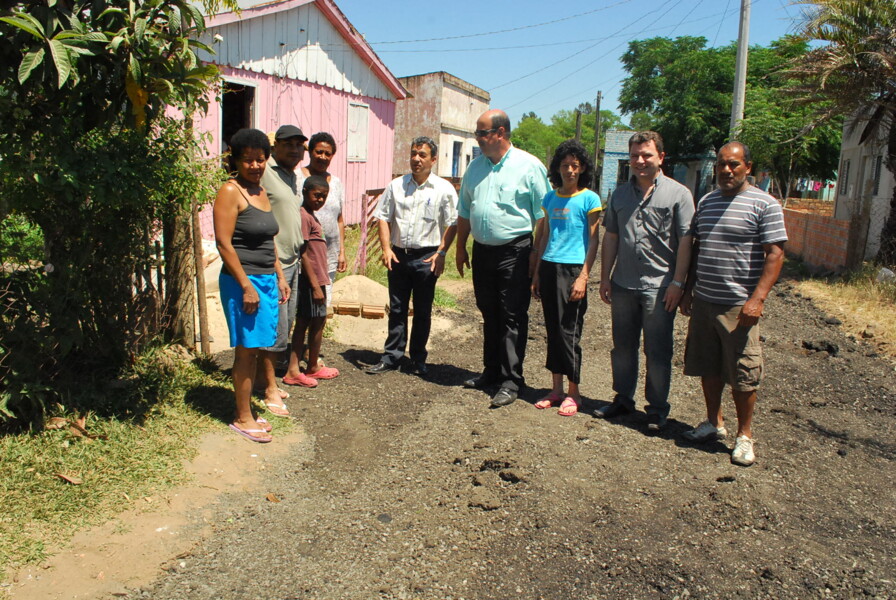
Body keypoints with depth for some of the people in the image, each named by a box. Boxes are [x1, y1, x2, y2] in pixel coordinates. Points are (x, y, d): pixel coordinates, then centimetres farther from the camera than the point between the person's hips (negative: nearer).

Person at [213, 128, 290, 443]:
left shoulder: (261, 192, 14)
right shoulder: (230, 192, -11)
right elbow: (223, 243, -16)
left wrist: (280, 277, 17)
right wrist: (246, 286, -19)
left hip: (267, 280, 8)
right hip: (243, 281, -8)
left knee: (254, 349, 13)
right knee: (246, 350, -1)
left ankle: (246, 411, 25)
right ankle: (243, 418, 12)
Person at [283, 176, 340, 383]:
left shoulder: (310, 216, 15)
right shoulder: (304, 217, -16)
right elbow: (303, 254, -20)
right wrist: (316, 286, -20)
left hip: (315, 279, 10)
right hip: (312, 280, -10)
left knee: (303, 322, 10)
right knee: (318, 322, 4)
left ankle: (293, 370, 14)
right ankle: (313, 368, 20)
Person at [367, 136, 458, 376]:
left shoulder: (444, 189, -2)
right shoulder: (396, 185, 6)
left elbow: (452, 224, -3)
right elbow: (383, 217, 7)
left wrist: (441, 253, -11)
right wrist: (386, 248, -4)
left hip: (426, 258, -2)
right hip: (398, 255, 3)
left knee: (422, 312, 7)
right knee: (397, 309, 10)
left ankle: (418, 360, 20)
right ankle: (391, 357, 20)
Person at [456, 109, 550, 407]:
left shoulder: (529, 166, -7)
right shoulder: (475, 167, 11)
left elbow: (542, 215, -7)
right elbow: (464, 211, 17)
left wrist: (536, 253, -12)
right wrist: (461, 248, 15)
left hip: (515, 252, -6)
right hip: (482, 251, 6)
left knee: (513, 318, -2)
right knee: (489, 315, 14)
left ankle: (511, 381, 5)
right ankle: (491, 371, 27)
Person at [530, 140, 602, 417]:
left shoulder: (589, 199, -3)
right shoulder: (550, 197, 12)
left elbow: (593, 242, -5)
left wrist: (583, 277, -14)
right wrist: (536, 273, 14)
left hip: (572, 269, -5)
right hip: (549, 269, 5)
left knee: (569, 332, -2)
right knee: (552, 331, 9)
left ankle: (573, 393, 10)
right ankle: (556, 389, 20)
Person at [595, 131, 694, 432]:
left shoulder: (678, 193, -3)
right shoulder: (620, 193, 12)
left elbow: (685, 241, -6)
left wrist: (678, 282, -11)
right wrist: (605, 277, 10)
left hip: (660, 287, -5)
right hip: (623, 284, 5)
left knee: (658, 351, 4)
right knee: (622, 347, 14)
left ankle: (657, 408, 17)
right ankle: (623, 398, 29)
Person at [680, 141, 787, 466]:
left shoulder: (764, 205, -5)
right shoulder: (706, 202, 13)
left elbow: (775, 254, -10)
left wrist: (758, 298, -19)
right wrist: (688, 290, 15)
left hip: (739, 305, -5)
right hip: (704, 302, 6)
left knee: (743, 375, 2)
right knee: (707, 367, 13)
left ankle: (745, 435, 17)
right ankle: (714, 423, 30)